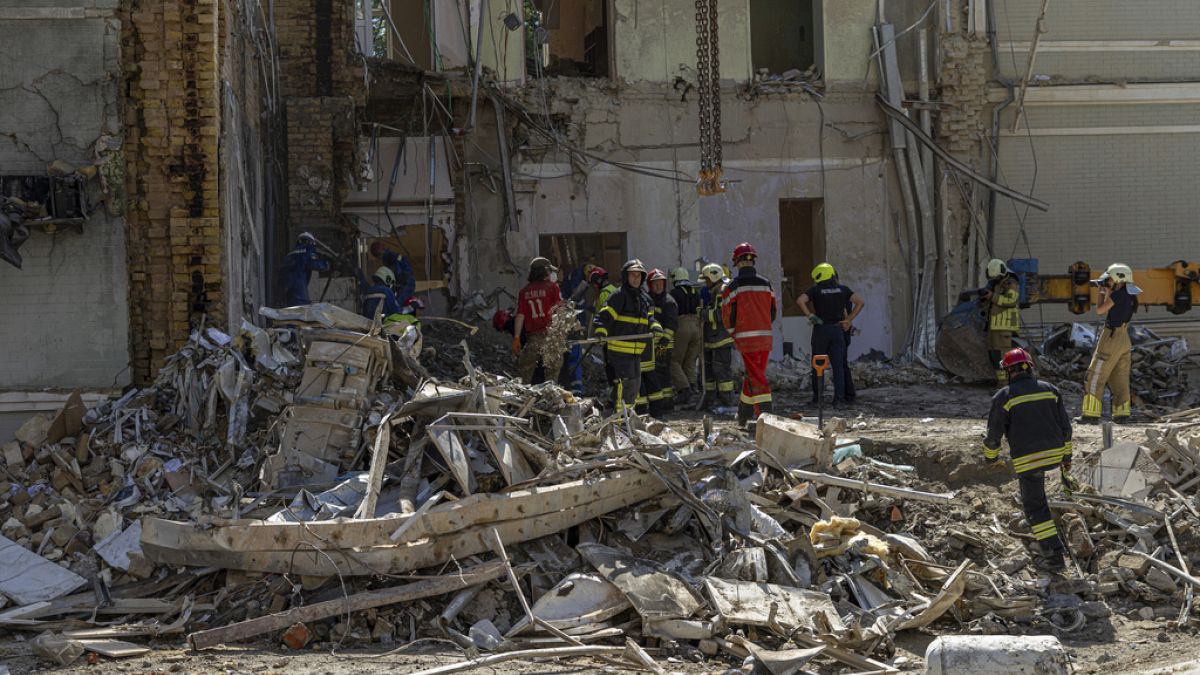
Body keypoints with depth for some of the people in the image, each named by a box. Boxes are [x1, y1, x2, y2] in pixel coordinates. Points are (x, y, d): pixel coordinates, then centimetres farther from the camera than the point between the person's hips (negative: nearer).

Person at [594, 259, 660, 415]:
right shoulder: (620, 295, -9)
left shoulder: (644, 298, 16)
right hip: (619, 348, -8)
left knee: (636, 382, 15)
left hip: (636, 349, 8)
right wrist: (601, 331, -33)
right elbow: (605, 314, -16)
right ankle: (620, 413, -10)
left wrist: (655, 327, -3)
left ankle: (629, 410, 28)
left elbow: (649, 317, 19)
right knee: (625, 381, -14)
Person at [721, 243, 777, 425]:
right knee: (753, 376, 15)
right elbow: (772, 312, 11)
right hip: (766, 335, 4)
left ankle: (765, 415, -14)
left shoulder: (733, 286, -5)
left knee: (756, 378, -4)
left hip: (746, 338, -4)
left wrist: (733, 333, 11)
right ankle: (744, 413, 22)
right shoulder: (765, 283, 8)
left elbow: (727, 315, -4)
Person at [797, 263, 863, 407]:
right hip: (837, 329, 2)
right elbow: (860, 302, 5)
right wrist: (849, 319, 5)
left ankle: (817, 396, 8)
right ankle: (839, 398, -6)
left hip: (821, 330, -2)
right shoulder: (843, 290, 7)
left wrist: (810, 316, -9)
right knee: (838, 365, 2)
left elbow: (800, 301, -17)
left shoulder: (815, 290, -2)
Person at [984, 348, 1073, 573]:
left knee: (1036, 507, 0)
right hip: (1053, 453, 5)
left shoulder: (1004, 396, -7)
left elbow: (994, 433, -3)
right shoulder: (1050, 390, 6)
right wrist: (1066, 455, 19)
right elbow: (1065, 426, 9)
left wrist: (990, 456, 16)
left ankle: (1055, 555, -6)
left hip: (1027, 459, -5)